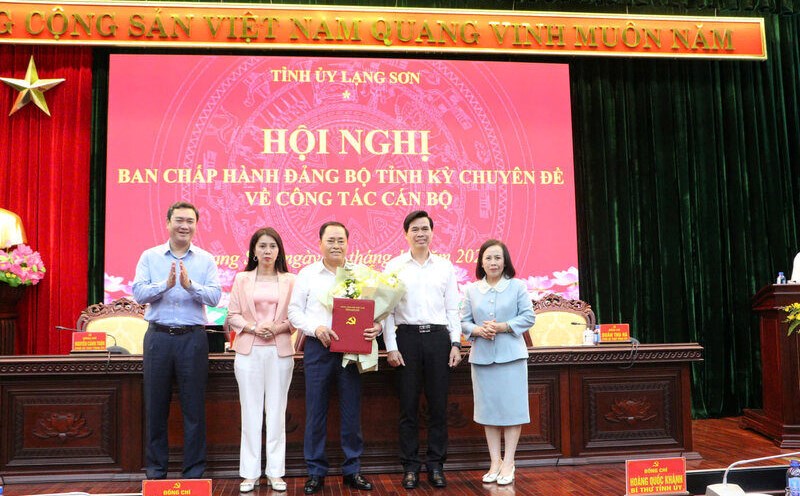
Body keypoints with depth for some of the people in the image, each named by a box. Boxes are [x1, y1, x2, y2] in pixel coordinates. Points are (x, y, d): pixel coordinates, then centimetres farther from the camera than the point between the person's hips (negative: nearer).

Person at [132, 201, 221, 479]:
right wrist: (166, 284, -21)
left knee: (194, 407, 4)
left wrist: (190, 285, -23)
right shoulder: (149, 257, 7)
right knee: (155, 406, 8)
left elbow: (215, 297, -7)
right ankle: (155, 467, 22)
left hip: (193, 338, 0)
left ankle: (194, 470, 15)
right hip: (158, 337, 1)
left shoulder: (206, 260, 6)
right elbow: (139, 293, -5)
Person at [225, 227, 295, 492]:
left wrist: (278, 327, -13)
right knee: (251, 410, 3)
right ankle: (250, 473, 12)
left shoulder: (290, 280, 6)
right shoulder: (242, 279, 8)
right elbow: (232, 316, 5)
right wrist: (253, 327, -11)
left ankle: (275, 472, 13)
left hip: (280, 351, 0)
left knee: (276, 410, 3)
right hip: (249, 351, 0)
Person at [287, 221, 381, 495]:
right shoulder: (307, 274, 6)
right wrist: (316, 328, -14)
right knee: (315, 411, 4)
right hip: (318, 348, -1)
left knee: (351, 412, 6)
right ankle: (316, 472, 16)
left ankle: (352, 470, 19)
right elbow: (294, 311, 3)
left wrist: (376, 326, -16)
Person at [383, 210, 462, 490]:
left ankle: (436, 465, 17)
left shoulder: (445, 267, 10)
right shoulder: (394, 267, 4)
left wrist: (455, 344, 2)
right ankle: (410, 466, 15)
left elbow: (452, 309, 10)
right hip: (407, 337, -1)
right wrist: (391, 347, -6)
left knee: (438, 405, 5)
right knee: (408, 405, 4)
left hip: (438, 337, 2)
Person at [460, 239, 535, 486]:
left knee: (511, 407, -1)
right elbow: (464, 321, 8)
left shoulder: (517, 286, 2)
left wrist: (503, 327, -14)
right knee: (488, 409, 7)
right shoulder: (472, 290, 9)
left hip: (511, 355, -2)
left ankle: (508, 463, 9)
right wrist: (478, 330, -13)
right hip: (482, 355, 3)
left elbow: (528, 316, -2)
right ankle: (495, 461, 16)